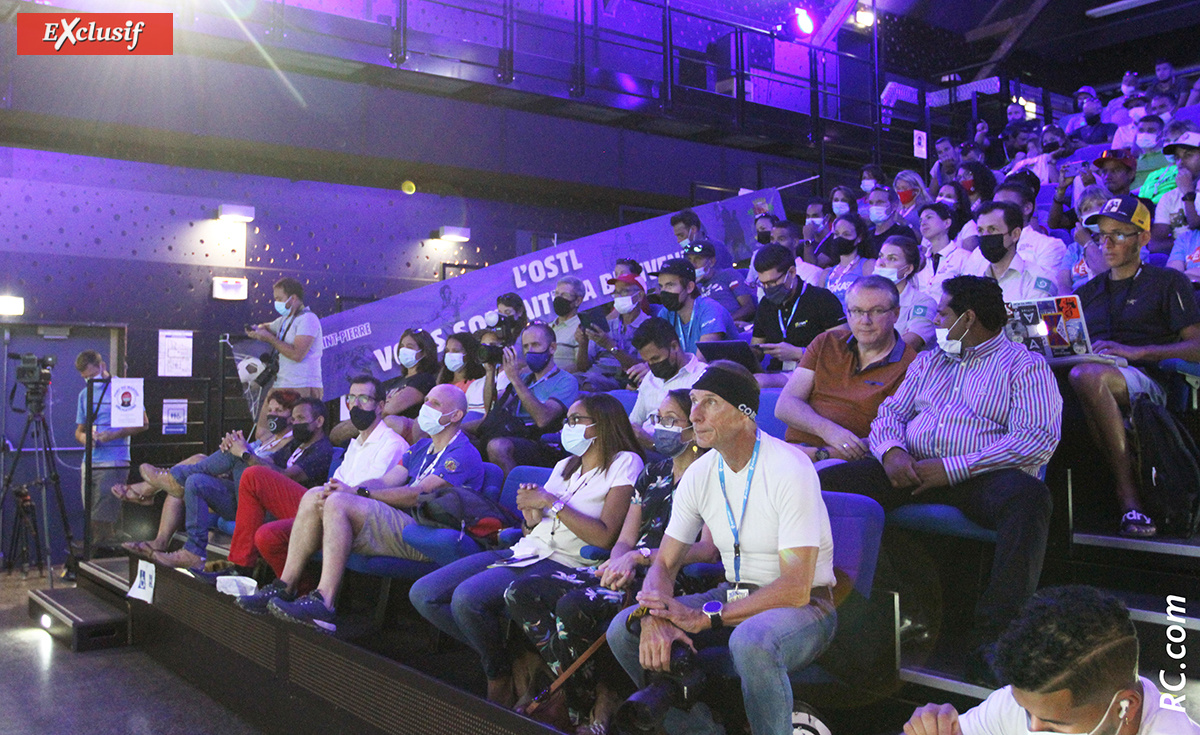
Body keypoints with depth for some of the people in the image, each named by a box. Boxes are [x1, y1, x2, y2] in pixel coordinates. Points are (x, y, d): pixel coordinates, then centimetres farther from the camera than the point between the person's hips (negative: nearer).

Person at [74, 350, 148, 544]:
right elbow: (79, 430, 23)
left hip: (113, 463, -6)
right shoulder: (85, 394, 17)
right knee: (91, 518, 8)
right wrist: (84, 437, -2)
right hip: (89, 463, 6)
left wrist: (113, 435, -16)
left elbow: (143, 423, -5)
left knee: (103, 520, -9)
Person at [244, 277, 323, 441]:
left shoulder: (307, 319, -10)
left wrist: (269, 338, -11)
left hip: (302, 389, -10)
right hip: (280, 385, 10)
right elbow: (267, 327, 40)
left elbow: (297, 354, -21)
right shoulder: (285, 320, 20)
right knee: (262, 433, 5)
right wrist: (256, 329, 15)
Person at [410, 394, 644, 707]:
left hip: (564, 564, -8)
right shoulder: (564, 466, 23)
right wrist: (531, 519, -2)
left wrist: (551, 502, -11)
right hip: (523, 552, 9)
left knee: (467, 597, -30)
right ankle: (496, 648, 4)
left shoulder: (625, 464, -1)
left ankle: (502, 675, -5)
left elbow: (605, 537, -14)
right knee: (423, 594, -8)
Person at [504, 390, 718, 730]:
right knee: (520, 593, -10)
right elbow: (624, 541, 16)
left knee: (574, 606, -33)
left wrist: (640, 556, -19)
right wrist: (619, 565, -9)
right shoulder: (652, 474, 21)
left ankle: (592, 704, -7)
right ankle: (597, 690, -10)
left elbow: (708, 550, -12)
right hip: (630, 574, 8)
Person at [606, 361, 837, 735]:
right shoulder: (699, 474, 0)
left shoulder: (789, 469, -20)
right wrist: (655, 617, -21)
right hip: (733, 593, 7)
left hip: (804, 606, -6)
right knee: (623, 629, -7)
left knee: (751, 640, -40)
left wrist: (706, 616, -27)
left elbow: (796, 589, -24)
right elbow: (663, 565, 2)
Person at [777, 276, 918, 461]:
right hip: (796, 450, 4)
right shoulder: (826, 342, 16)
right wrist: (827, 430, -15)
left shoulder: (910, 367, 1)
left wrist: (820, 454, -19)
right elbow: (784, 406, 7)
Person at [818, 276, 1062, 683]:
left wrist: (952, 468, -16)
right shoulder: (928, 361, 27)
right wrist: (891, 450, -5)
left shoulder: (1025, 366, 7)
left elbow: (1037, 440, -8)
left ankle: (990, 643, -37)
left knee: (1028, 497, -38)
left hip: (982, 477, -4)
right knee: (827, 481, -19)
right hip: (912, 470, 5)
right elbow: (890, 412, 21)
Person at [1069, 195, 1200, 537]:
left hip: (1141, 380, -4)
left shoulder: (1168, 282, 14)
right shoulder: (1088, 290, 29)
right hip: (1096, 372, 4)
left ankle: (1127, 492, -33)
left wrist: (1136, 351, -12)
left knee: (1086, 375, -40)